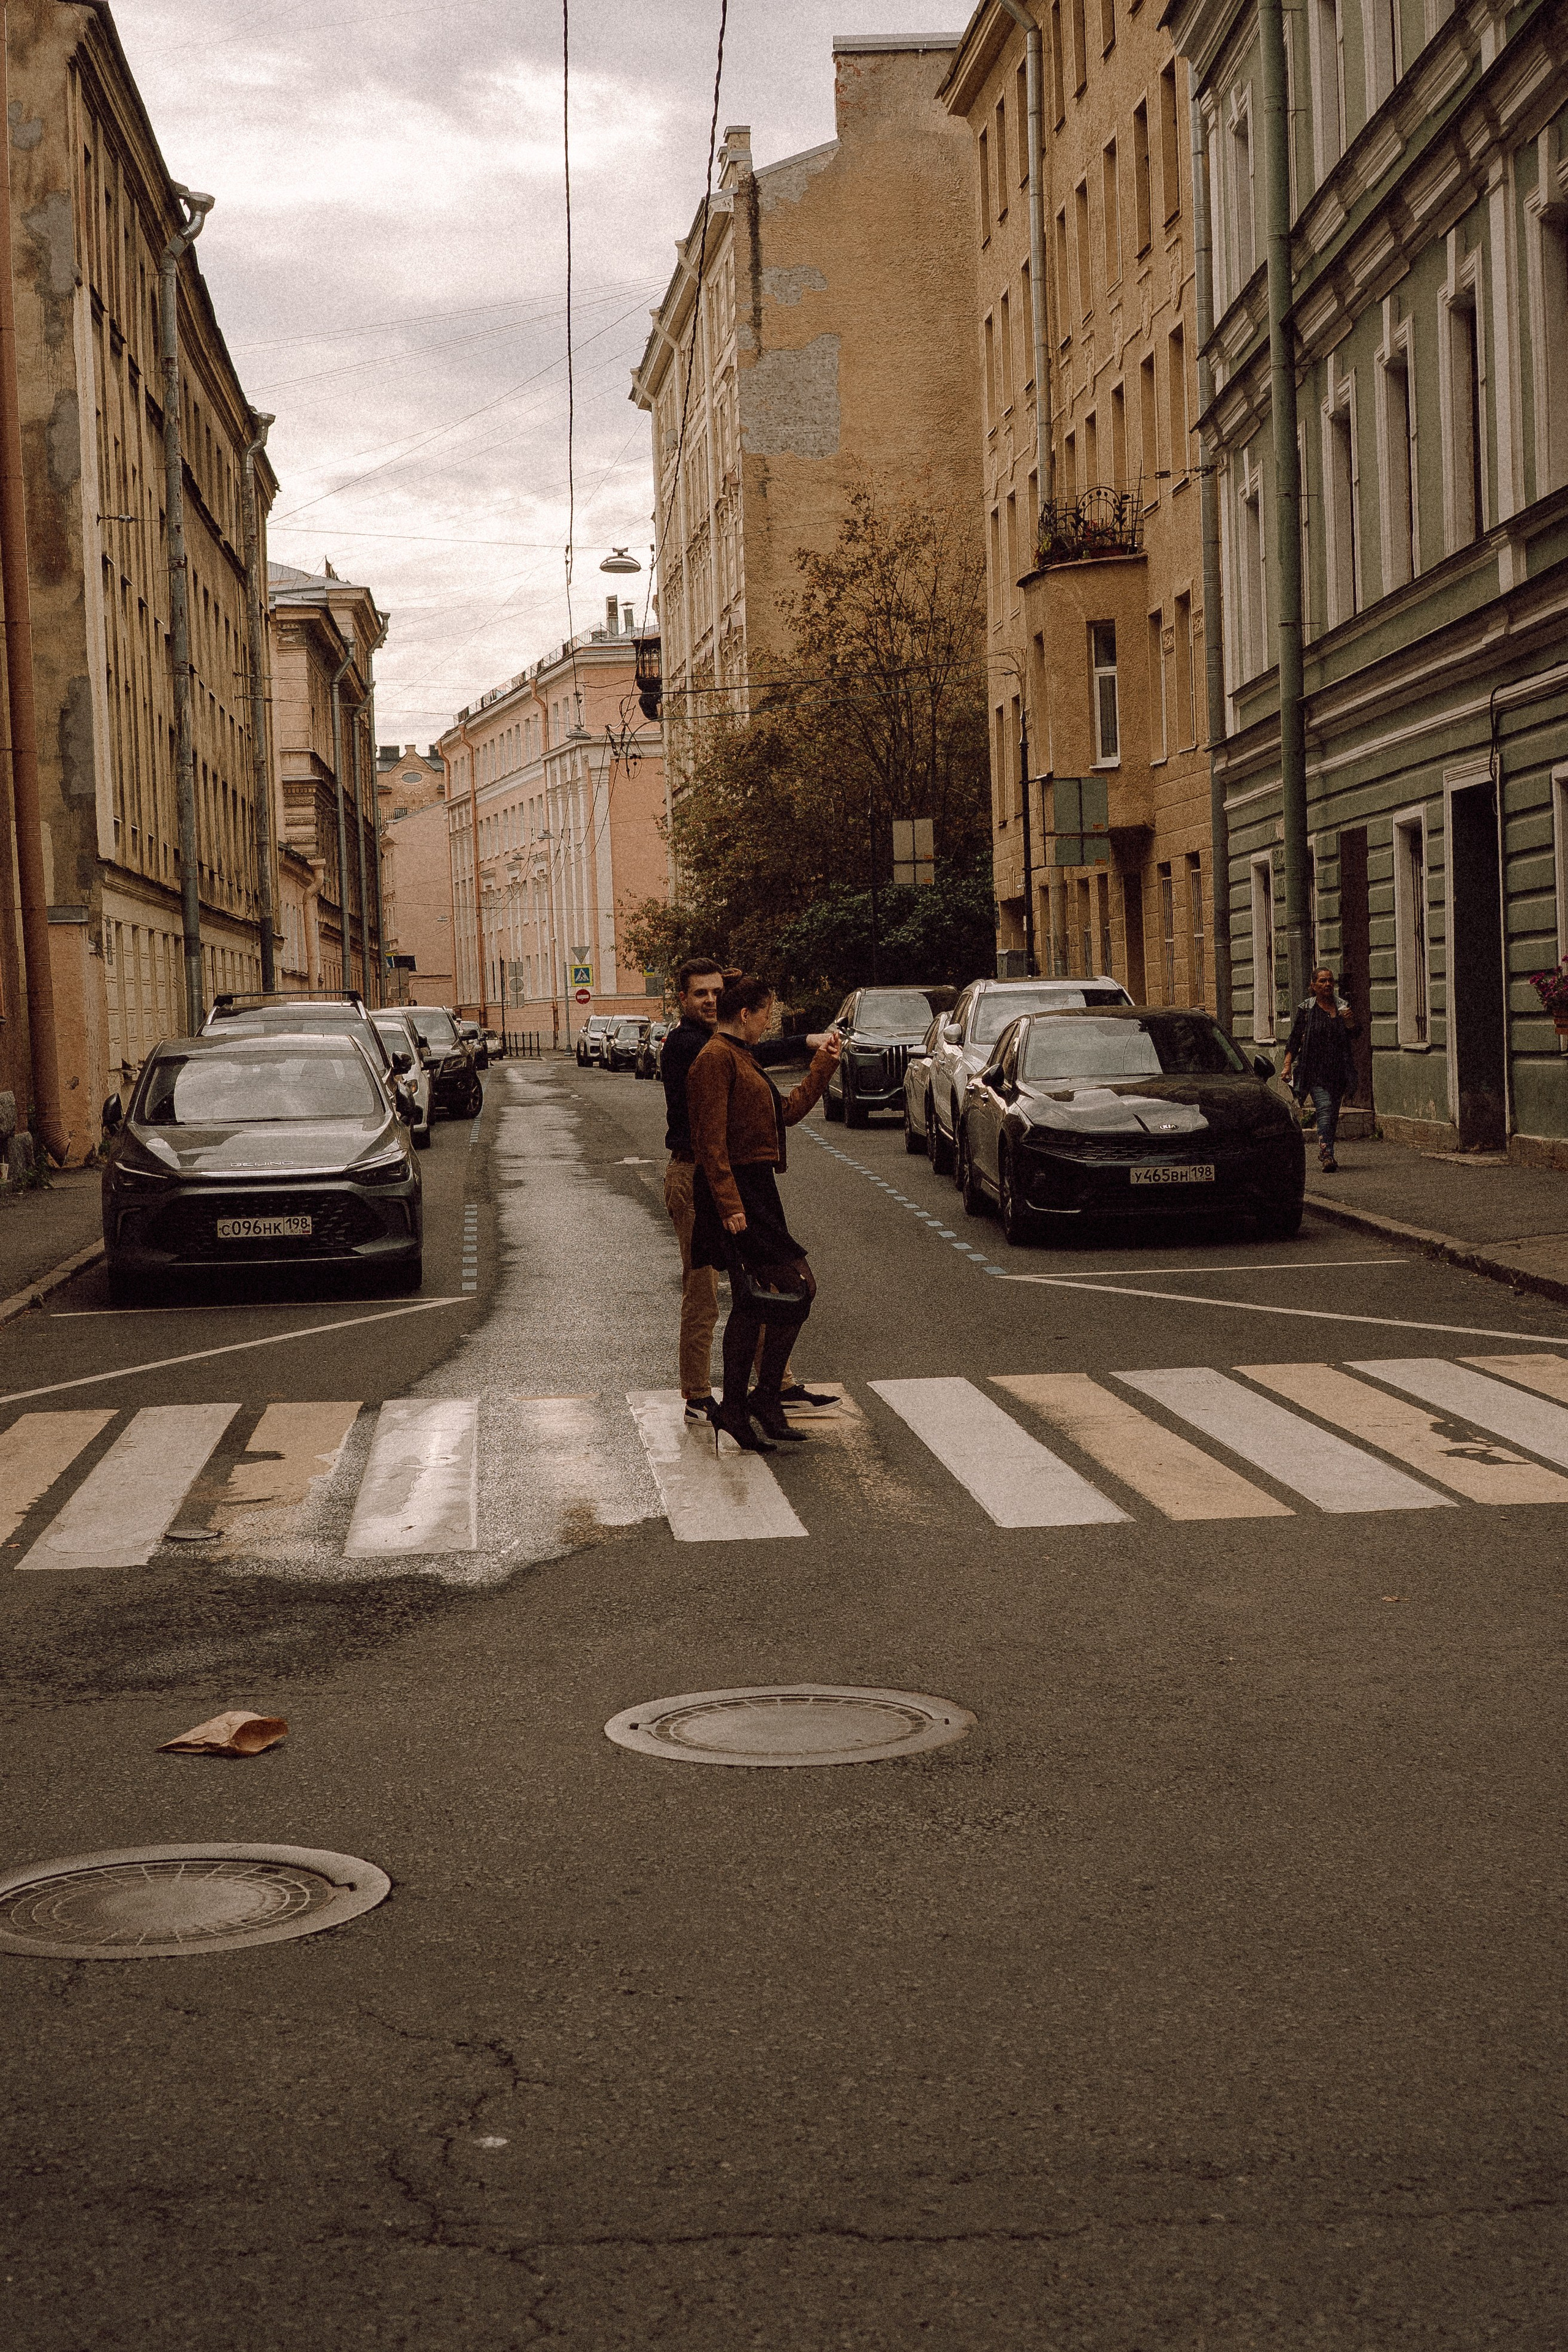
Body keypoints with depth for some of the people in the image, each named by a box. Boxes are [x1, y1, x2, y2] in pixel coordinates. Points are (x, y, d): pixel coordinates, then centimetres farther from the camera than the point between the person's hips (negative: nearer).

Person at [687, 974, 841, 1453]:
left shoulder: (742, 1058, 20)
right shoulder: (716, 1059, -12)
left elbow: (788, 1112, 27)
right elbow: (711, 1141, -18)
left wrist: (823, 1063, 26)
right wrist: (729, 1205, -23)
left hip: (753, 1192, 11)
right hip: (737, 1193, -10)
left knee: (750, 1301, 11)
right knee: (797, 1288, -11)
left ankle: (734, 1410, 15)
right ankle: (765, 1399, -4)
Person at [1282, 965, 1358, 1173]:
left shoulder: (1342, 1007, 10)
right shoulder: (1305, 1010, 1)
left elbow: (1353, 1035, 11)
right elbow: (1295, 1039, 3)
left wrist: (1348, 1021, -9)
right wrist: (1287, 1065, -4)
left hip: (1338, 1070, 4)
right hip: (1315, 1070, -4)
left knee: (1334, 1114, 9)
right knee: (1325, 1109, -18)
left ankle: (1325, 1155, 24)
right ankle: (1326, 1157, -26)